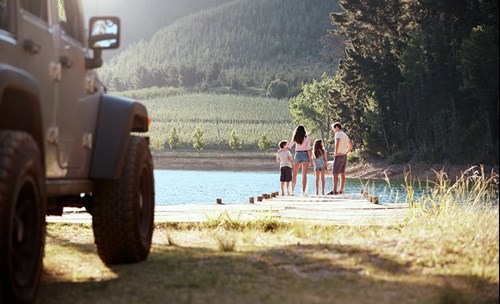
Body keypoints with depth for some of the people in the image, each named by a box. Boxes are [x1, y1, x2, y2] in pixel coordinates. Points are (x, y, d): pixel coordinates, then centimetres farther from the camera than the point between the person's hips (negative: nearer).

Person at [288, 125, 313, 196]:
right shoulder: (307, 138, -5)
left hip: (297, 155, 2)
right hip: (305, 155, -2)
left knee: (294, 174, 15)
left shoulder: (295, 138, 2)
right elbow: (308, 149, -11)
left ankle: (293, 191, 17)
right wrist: (311, 159, -8)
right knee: (304, 175, -3)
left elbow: (288, 147, 9)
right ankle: (303, 192, -8)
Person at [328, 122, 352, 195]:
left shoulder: (338, 134, -11)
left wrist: (336, 153, -23)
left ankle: (334, 190, -13)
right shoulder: (345, 135, 17)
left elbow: (337, 142, -29)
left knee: (335, 173, -9)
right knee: (342, 174, 10)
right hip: (344, 156, 9)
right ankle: (341, 190, 11)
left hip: (339, 156, -9)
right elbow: (350, 146, 25)